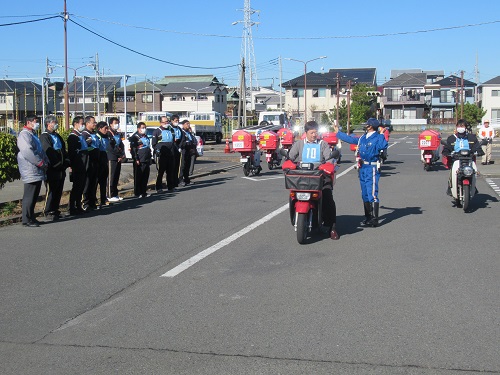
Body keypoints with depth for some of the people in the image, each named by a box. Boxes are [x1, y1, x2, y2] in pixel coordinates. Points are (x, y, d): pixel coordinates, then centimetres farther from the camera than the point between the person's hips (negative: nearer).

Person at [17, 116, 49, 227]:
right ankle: (27, 220, -3)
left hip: (38, 172, 10)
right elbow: (27, 152, -23)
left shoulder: (33, 135, 22)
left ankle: (31, 217, 20)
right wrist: (41, 163, -19)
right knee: (29, 196, -7)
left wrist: (46, 162, 9)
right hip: (31, 172, -10)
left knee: (34, 196, 13)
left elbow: (40, 151, 25)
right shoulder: (24, 135, -12)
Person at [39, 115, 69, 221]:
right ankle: (48, 213, 1)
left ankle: (55, 211, 19)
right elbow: (49, 152, -16)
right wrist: (59, 164, -16)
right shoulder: (44, 137, -7)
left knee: (58, 192, 11)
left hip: (61, 170, 8)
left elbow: (64, 151, 20)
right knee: (51, 192, -4)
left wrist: (67, 162, 4)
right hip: (52, 170, -8)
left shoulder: (57, 136, 20)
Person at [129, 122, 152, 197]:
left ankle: (144, 192, 15)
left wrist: (149, 158, 22)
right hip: (139, 161, -8)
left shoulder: (146, 137, 19)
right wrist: (136, 159, -17)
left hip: (146, 160, 8)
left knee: (145, 177, 8)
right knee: (138, 177, -3)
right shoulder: (135, 137, -7)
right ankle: (138, 193, 2)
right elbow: (133, 149, -12)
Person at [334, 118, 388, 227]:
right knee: (365, 195, 13)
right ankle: (368, 217, 23)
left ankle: (375, 219, -10)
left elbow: (383, 146, -23)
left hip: (372, 168, -8)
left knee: (372, 194, -12)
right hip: (363, 168, 9)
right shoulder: (363, 138, 15)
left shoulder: (378, 138, -8)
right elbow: (350, 139, 27)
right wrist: (338, 132, 33)